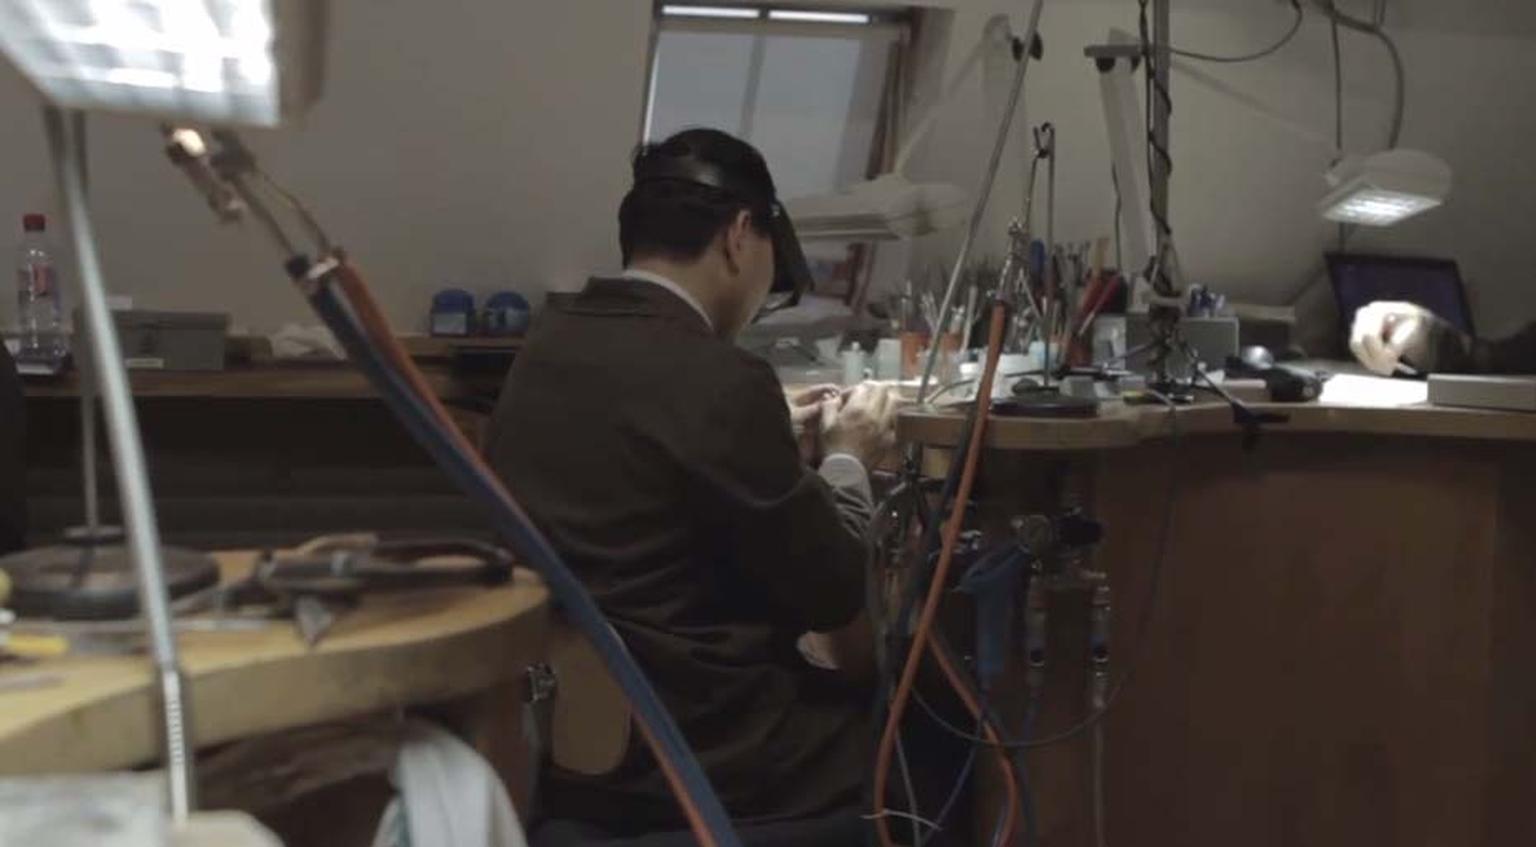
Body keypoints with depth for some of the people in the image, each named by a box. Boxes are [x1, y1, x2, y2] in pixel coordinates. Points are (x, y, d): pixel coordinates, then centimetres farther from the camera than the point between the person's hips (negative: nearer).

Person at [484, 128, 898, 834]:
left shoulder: (547, 346, 3)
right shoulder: (718, 379, -21)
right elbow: (832, 591, -12)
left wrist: (781, 446, 16)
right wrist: (846, 461, 4)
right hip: (692, 753, -8)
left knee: (850, 700, 24)